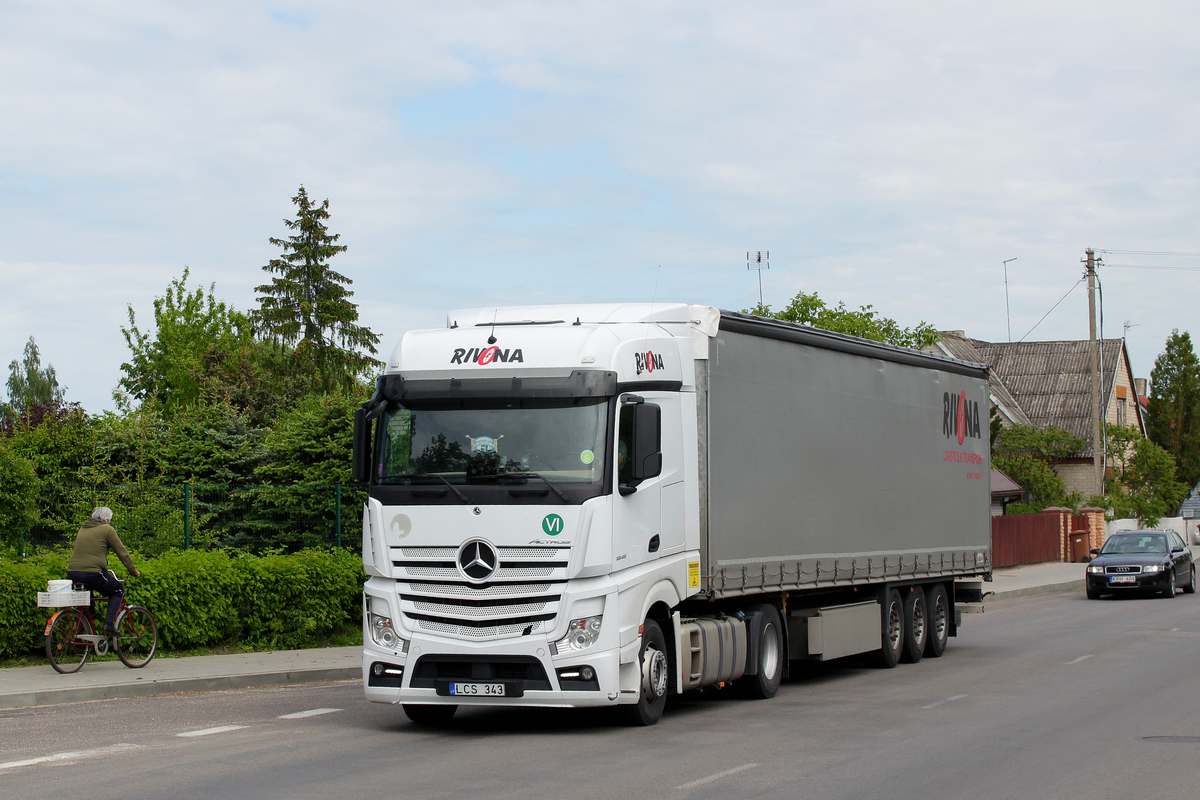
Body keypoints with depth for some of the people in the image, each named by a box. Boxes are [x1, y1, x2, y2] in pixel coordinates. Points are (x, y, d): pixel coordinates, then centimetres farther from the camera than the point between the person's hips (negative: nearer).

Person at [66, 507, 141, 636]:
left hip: (72, 572, 6)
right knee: (117, 590, 15)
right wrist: (133, 570, 16)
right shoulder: (107, 529, 2)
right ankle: (109, 623, -2)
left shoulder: (83, 529, 22)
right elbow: (122, 552, 5)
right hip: (92, 572, -6)